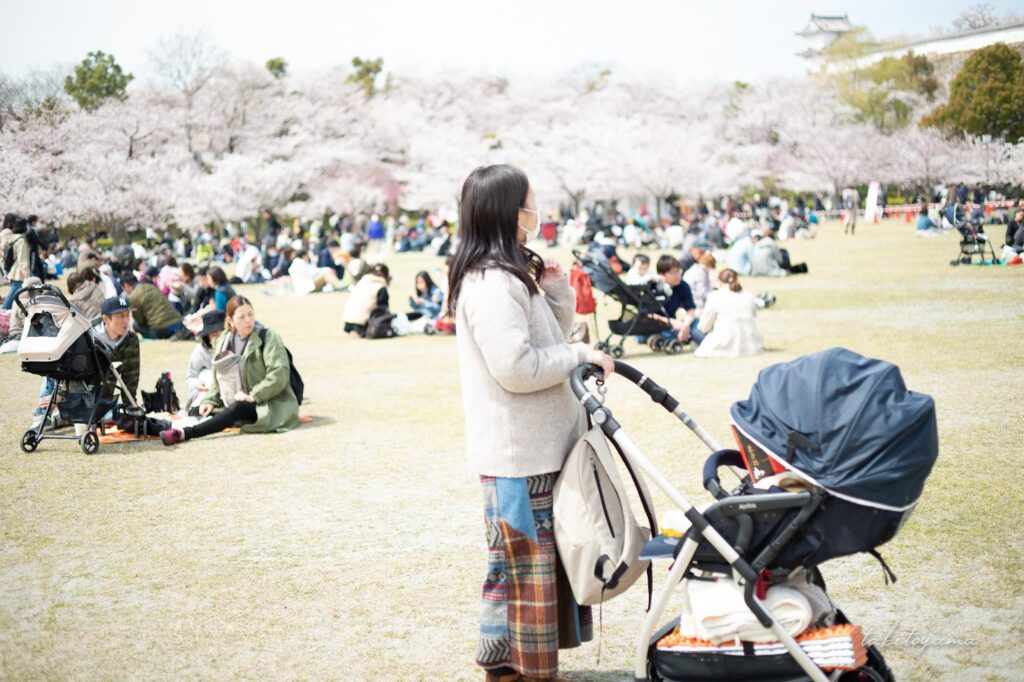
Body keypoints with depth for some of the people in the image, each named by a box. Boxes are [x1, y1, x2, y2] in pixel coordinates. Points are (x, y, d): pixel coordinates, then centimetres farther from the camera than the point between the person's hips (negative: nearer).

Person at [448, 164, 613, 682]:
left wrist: (557, 290, 5)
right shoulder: (491, 282, -20)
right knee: (524, 557, -3)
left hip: (540, 445, 11)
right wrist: (581, 356, -15)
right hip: (516, 451, -11)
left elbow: (551, 335, 22)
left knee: (540, 554, 18)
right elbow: (515, 367, -25)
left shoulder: (513, 274, 14)